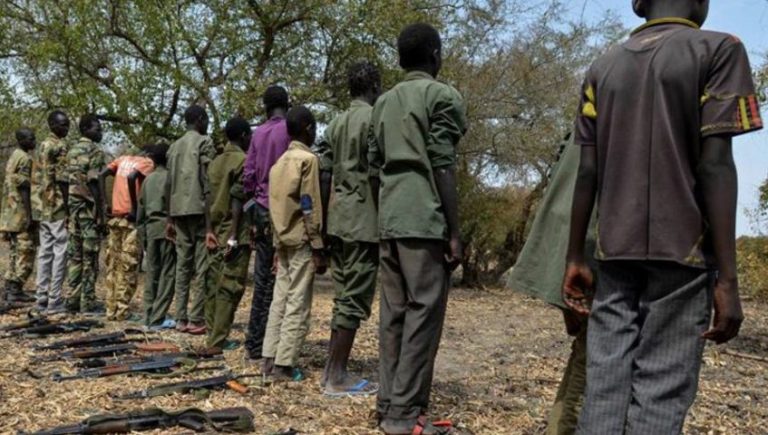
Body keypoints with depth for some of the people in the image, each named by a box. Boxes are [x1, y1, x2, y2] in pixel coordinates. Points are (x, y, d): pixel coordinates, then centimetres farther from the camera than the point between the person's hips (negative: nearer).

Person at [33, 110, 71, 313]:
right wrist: (69, 208, -16)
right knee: (60, 252, -5)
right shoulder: (61, 146, -11)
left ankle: (42, 298, 14)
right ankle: (55, 301, -4)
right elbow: (63, 180, -17)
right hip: (59, 207, -9)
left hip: (44, 207, 9)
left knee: (45, 251, 10)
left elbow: (41, 178, 19)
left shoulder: (43, 146, 18)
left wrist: (45, 200, 20)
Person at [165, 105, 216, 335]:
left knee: (183, 265, 9)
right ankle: (196, 320, -6)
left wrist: (170, 219, 21)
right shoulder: (204, 142, -3)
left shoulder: (174, 147, 18)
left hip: (179, 212, 7)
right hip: (199, 211, -7)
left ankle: (181, 319, 9)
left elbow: (168, 185, 17)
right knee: (201, 267, -5)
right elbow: (207, 183, -12)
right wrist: (210, 222, -13)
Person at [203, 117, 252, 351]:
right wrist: (234, 236, -18)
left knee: (215, 284, 10)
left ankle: (213, 334, 15)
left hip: (215, 233, 8)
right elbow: (237, 200, -16)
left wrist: (212, 231, 19)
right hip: (234, 235, -8)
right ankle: (218, 340, -5)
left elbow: (211, 197, 15)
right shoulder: (243, 161, -9)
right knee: (230, 286, -5)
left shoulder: (216, 162, 15)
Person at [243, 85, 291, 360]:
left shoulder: (258, 133, 9)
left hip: (262, 211, 5)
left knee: (262, 277, 11)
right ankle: (263, 344, 0)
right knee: (276, 279, -1)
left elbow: (248, 175, 8)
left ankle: (254, 342, 15)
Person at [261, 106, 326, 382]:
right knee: (298, 305, -4)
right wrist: (318, 248, -12)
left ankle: (270, 359, 11)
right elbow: (311, 207, -13)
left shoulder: (280, 161, 15)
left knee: (280, 301, 9)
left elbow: (276, 205, 16)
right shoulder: (308, 159, -9)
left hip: (284, 240, 8)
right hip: (302, 241, -8)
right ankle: (284, 364, -3)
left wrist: (277, 244, 18)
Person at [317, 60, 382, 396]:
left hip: (339, 219, 8)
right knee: (356, 299, -4)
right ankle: (337, 376, 0)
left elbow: (324, 176, 15)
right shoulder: (375, 119, -8)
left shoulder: (335, 124, 16)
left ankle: (333, 369, 19)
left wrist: (324, 221, 19)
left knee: (343, 295, 14)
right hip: (364, 220, -8)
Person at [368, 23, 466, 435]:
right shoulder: (442, 95, -1)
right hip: (426, 220, -7)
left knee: (393, 314, 9)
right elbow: (442, 166, -10)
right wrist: (454, 232, -9)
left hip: (390, 221, 7)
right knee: (423, 313, -4)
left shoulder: (383, 101, 20)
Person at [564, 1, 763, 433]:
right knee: (661, 391, -2)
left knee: (605, 387, 5)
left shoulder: (603, 67, 13)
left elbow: (587, 171, 8)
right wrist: (728, 278, -10)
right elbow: (715, 166, -9)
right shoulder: (718, 50, 0)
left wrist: (575, 258, 11)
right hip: (681, 252, -4)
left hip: (615, 252, 4)